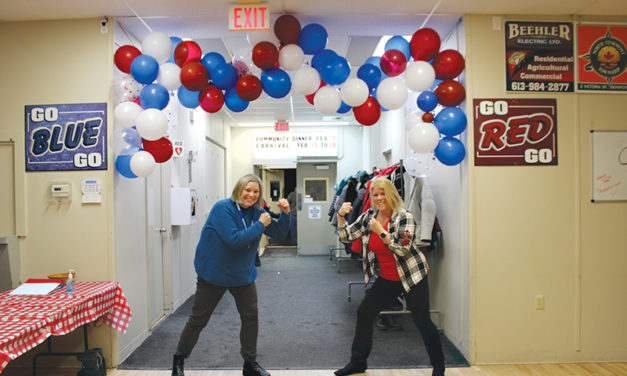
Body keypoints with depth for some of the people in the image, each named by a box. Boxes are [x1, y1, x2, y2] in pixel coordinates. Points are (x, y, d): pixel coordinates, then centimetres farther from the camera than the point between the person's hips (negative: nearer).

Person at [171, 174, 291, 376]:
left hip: (243, 275, 6)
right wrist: (260, 225, -24)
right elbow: (234, 240, -30)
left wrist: (285, 214, -14)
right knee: (198, 320, 7)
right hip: (213, 274, -5)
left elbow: (279, 234, 2)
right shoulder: (223, 208, -20)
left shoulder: (256, 212, 0)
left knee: (251, 318, 6)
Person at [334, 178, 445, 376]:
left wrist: (381, 231, -33)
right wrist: (340, 216, -13)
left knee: (422, 321, 0)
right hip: (386, 279, 6)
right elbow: (346, 236, 1)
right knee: (364, 313, 6)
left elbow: (403, 250, -26)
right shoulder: (368, 216, 0)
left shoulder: (404, 218, -17)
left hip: (411, 277, -5)